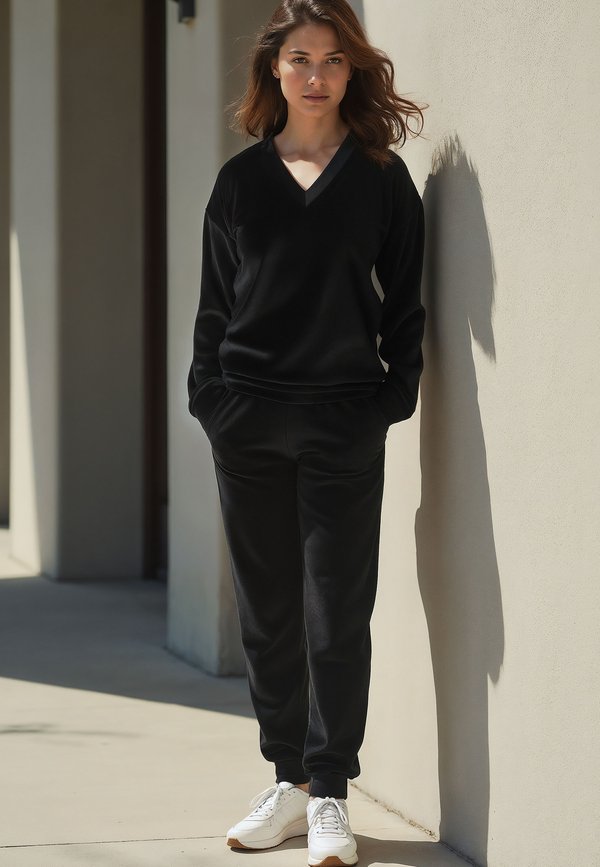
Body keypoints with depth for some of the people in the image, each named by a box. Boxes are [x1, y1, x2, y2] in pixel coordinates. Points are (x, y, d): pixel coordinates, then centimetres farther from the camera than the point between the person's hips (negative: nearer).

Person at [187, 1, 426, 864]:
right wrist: (211, 394, 4)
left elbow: (404, 301, 4)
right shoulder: (241, 180, 9)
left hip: (344, 420, -2)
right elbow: (215, 303, 12)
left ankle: (330, 794, 7)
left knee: (337, 614, -1)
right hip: (248, 419, 3)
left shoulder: (382, 178, 3)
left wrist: (397, 393, -5)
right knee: (267, 611, 8)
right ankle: (289, 783, 18)